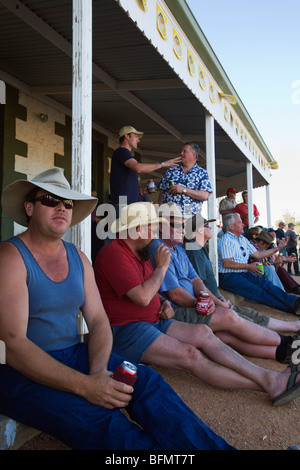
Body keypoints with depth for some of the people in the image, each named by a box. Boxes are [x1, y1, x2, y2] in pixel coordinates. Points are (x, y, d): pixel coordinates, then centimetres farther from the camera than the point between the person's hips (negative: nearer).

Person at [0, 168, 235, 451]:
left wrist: (98, 371, -17)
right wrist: (84, 385, -28)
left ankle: (213, 447, -10)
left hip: (73, 355, 6)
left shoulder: (78, 258, 7)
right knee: (98, 419, -30)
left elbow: (98, 321, 4)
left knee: (146, 380, -16)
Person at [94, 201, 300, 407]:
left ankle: (268, 377, -16)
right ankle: (267, 383, -21)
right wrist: (161, 267, -10)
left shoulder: (140, 253, 17)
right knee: (190, 355, -22)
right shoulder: (114, 253, -15)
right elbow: (143, 297, -22)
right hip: (126, 330, -9)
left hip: (153, 320, 9)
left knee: (202, 332, -12)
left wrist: (164, 303, 6)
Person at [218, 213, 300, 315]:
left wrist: (277, 248, 18)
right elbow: (226, 263, -16)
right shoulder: (225, 240, -7)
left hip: (245, 273, 7)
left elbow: (257, 255, 21)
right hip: (229, 276, -7)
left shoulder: (243, 239, 20)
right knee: (257, 291, -25)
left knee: (265, 283, -20)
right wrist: (249, 266, -12)